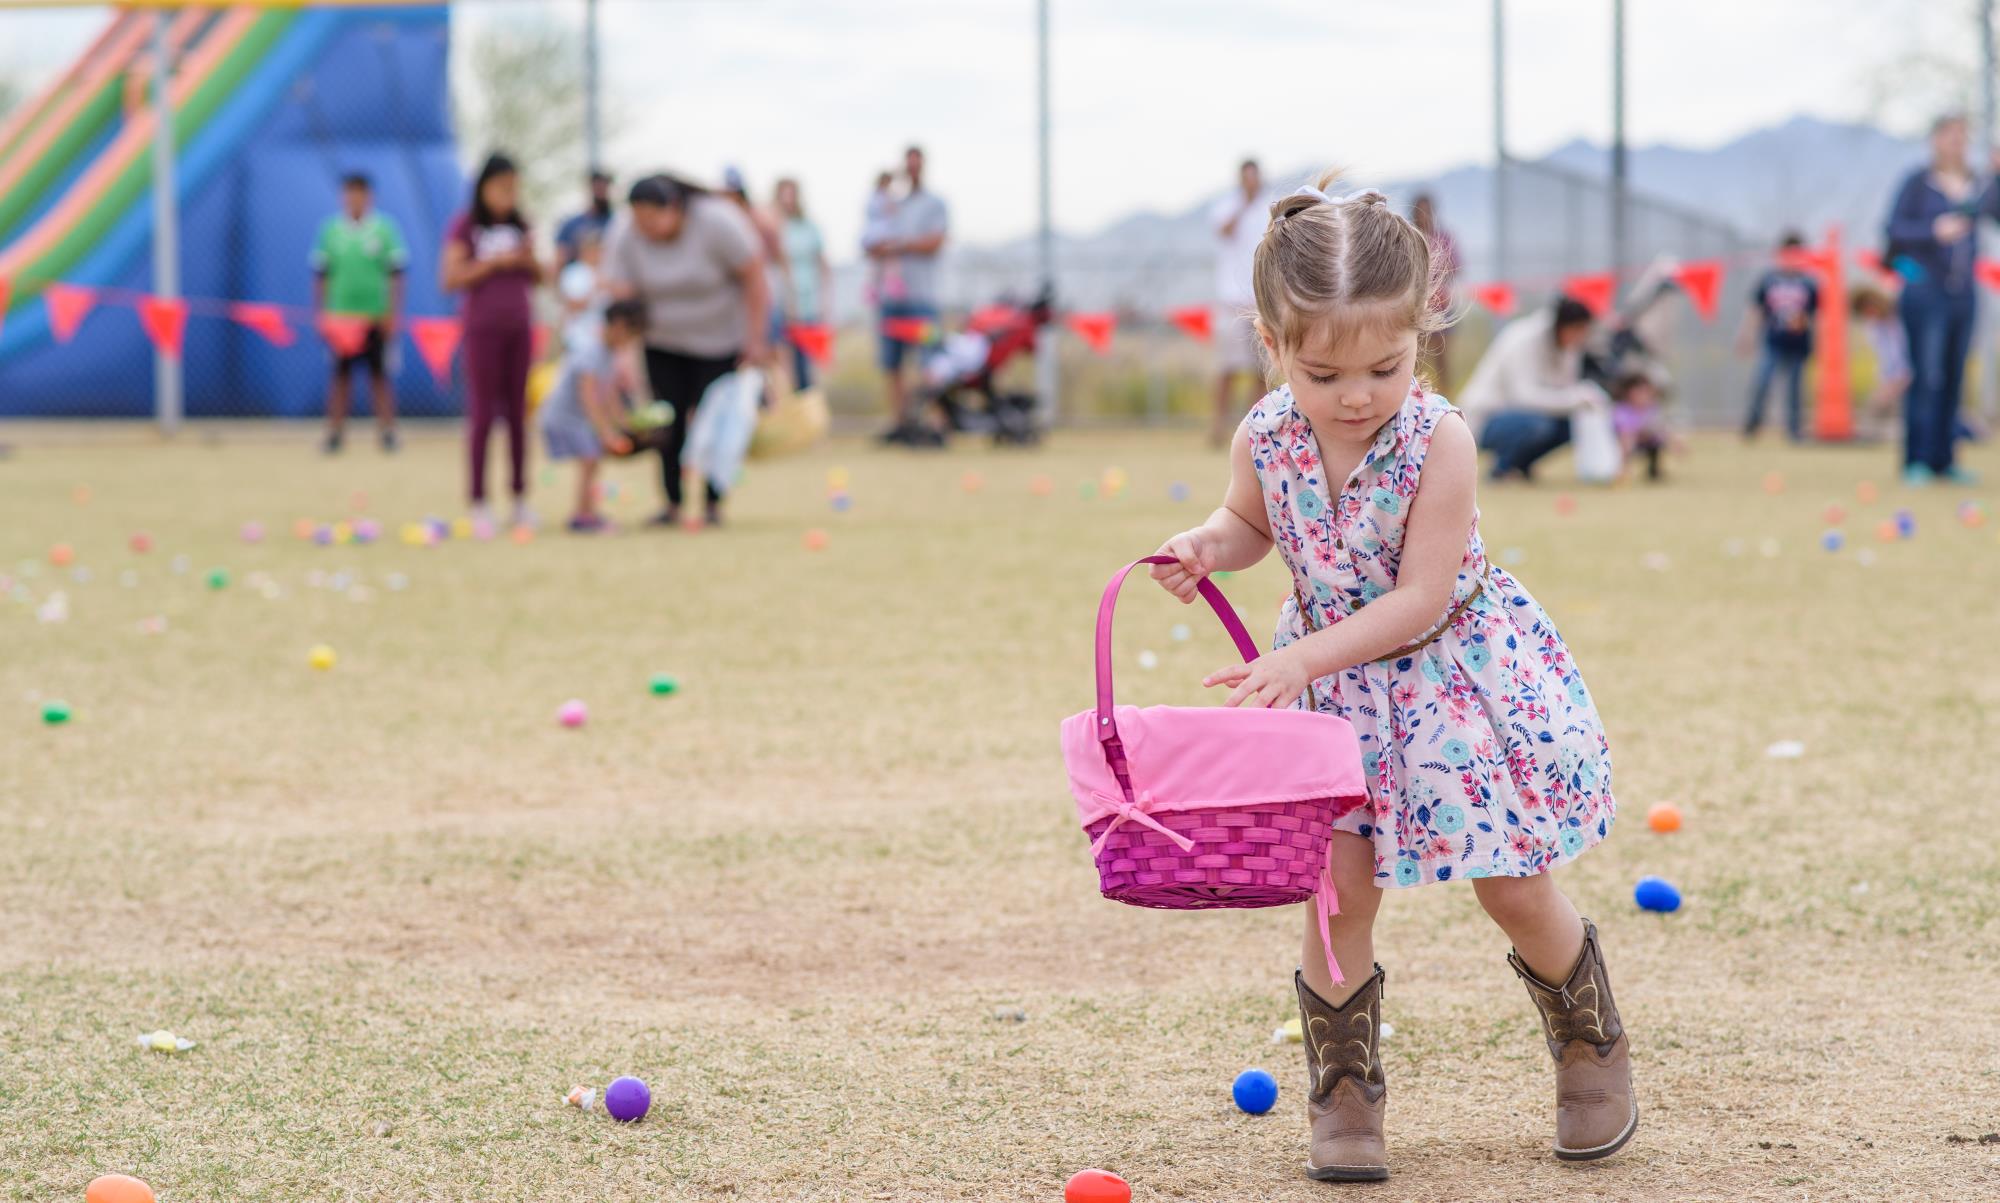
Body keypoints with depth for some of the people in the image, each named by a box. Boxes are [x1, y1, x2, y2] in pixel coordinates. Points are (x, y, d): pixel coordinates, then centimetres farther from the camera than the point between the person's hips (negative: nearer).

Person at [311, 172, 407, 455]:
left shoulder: (385, 229, 1)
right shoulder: (330, 230, 5)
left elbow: (396, 274, 2)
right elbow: (321, 276, 8)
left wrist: (392, 312, -3)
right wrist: (321, 312, 4)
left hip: (377, 316, -1)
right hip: (341, 314, 1)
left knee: (381, 375, 3)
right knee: (341, 375, 4)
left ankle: (387, 432, 9)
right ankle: (335, 433, 10)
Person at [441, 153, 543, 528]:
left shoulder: (519, 226, 10)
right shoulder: (465, 227, -5)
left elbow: (537, 278, 16)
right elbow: (451, 278, -12)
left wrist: (529, 259, -5)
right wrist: (496, 261, -17)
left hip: (519, 326, 5)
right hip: (483, 326, -5)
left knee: (517, 411, 5)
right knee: (483, 411, -4)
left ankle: (519, 497, 9)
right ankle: (479, 501, -1)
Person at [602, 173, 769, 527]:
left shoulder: (717, 222, -25)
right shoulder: (624, 236, -19)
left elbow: (753, 277, -19)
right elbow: (621, 298, -20)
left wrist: (756, 339, -19)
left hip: (721, 339, -2)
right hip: (663, 343, 2)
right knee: (670, 420, -5)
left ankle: (713, 503, 2)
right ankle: (672, 503, 4)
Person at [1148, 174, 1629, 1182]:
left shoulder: (1438, 441, -25)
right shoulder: (1265, 437, -13)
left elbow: (1420, 599, -24)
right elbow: (1251, 522, 11)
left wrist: (1303, 660, -29)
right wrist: (1208, 548, -12)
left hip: (1454, 667, -3)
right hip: (1334, 686, 3)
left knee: (1514, 889, 5)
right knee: (1340, 889, -2)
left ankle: (1591, 1043, 31)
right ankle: (1342, 1091, 14)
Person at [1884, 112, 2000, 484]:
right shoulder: (1918, 183, -1)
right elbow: (1895, 228, -7)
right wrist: (1934, 230, -21)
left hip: (1963, 293, 5)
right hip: (1926, 287, -5)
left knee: (1954, 378, 6)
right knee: (1927, 375, -10)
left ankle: (1945, 460, 10)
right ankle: (1916, 462, -8)